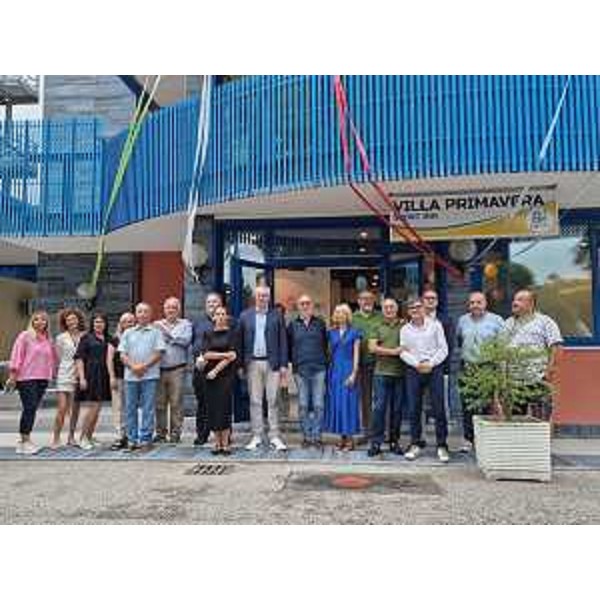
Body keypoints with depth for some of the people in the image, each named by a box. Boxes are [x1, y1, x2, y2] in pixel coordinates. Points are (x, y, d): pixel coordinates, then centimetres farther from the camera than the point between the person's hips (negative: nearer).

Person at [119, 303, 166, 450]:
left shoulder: (155, 332, 7)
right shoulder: (128, 333, 15)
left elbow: (159, 353, -2)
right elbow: (123, 355, 8)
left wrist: (144, 366, -13)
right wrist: (133, 366, -10)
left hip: (150, 376, -3)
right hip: (130, 376, 3)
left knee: (148, 409, -2)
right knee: (130, 408, 6)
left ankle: (146, 439, 3)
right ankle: (132, 440, 14)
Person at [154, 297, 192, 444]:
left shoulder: (185, 324, 9)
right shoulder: (157, 325, 15)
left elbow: (186, 340, -8)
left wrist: (168, 331, -4)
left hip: (177, 369, -2)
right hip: (159, 369, 2)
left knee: (176, 403, -2)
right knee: (159, 403, 4)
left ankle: (175, 433, 7)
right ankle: (160, 433, 15)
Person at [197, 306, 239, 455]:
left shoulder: (232, 333, 5)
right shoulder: (208, 335, 13)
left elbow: (233, 356, -5)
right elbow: (205, 354, 0)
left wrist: (216, 369, -10)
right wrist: (224, 354, -9)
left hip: (226, 374, -3)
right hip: (209, 375, 3)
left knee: (224, 407, -9)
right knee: (213, 408, 1)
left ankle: (225, 443, -3)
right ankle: (217, 442, 7)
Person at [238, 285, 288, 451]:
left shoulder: (276, 315, 4)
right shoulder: (245, 316, 7)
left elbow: (283, 341, 2)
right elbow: (240, 341, 5)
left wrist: (283, 364, -3)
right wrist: (240, 364, 0)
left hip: (272, 363, -1)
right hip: (253, 363, 1)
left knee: (273, 400, 3)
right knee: (255, 401, 6)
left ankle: (274, 436, 10)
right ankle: (256, 436, 14)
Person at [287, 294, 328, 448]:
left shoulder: (320, 323, 9)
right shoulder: (293, 324, 8)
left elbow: (325, 344, 9)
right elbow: (288, 346, 11)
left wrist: (325, 361, 3)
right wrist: (293, 361, 5)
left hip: (318, 369, 0)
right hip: (300, 370, 1)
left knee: (319, 405, -1)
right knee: (303, 405, 4)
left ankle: (317, 436, 7)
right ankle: (306, 436, 14)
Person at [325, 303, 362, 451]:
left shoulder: (354, 333, 0)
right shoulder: (331, 333, 10)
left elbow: (356, 354, -3)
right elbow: (329, 352, 11)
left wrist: (353, 373, -11)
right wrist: (328, 371, 5)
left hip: (348, 369, -4)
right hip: (334, 370, 4)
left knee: (348, 402, -4)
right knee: (336, 402, 4)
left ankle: (350, 439, 3)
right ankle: (342, 437, 13)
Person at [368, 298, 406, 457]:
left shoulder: (404, 326, 9)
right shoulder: (377, 326, 9)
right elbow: (372, 347, -2)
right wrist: (392, 351, -10)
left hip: (400, 373, 1)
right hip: (381, 373, -1)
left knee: (397, 409, 6)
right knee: (379, 408, -3)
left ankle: (394, 441, 17)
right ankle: (376, 442, 3)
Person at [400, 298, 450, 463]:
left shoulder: (435, 325, 6)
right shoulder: (405, 329, 12)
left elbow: (443, 349, 1)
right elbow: (403, 352, 5)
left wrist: (431, 364, -10)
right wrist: (417, 364, -9)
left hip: (434, 368, -2)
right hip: (413, 370, 2)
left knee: (439, 408, -3)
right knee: (414, 409, 3)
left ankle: (442, 446, 6)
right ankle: (415, 445, 12)